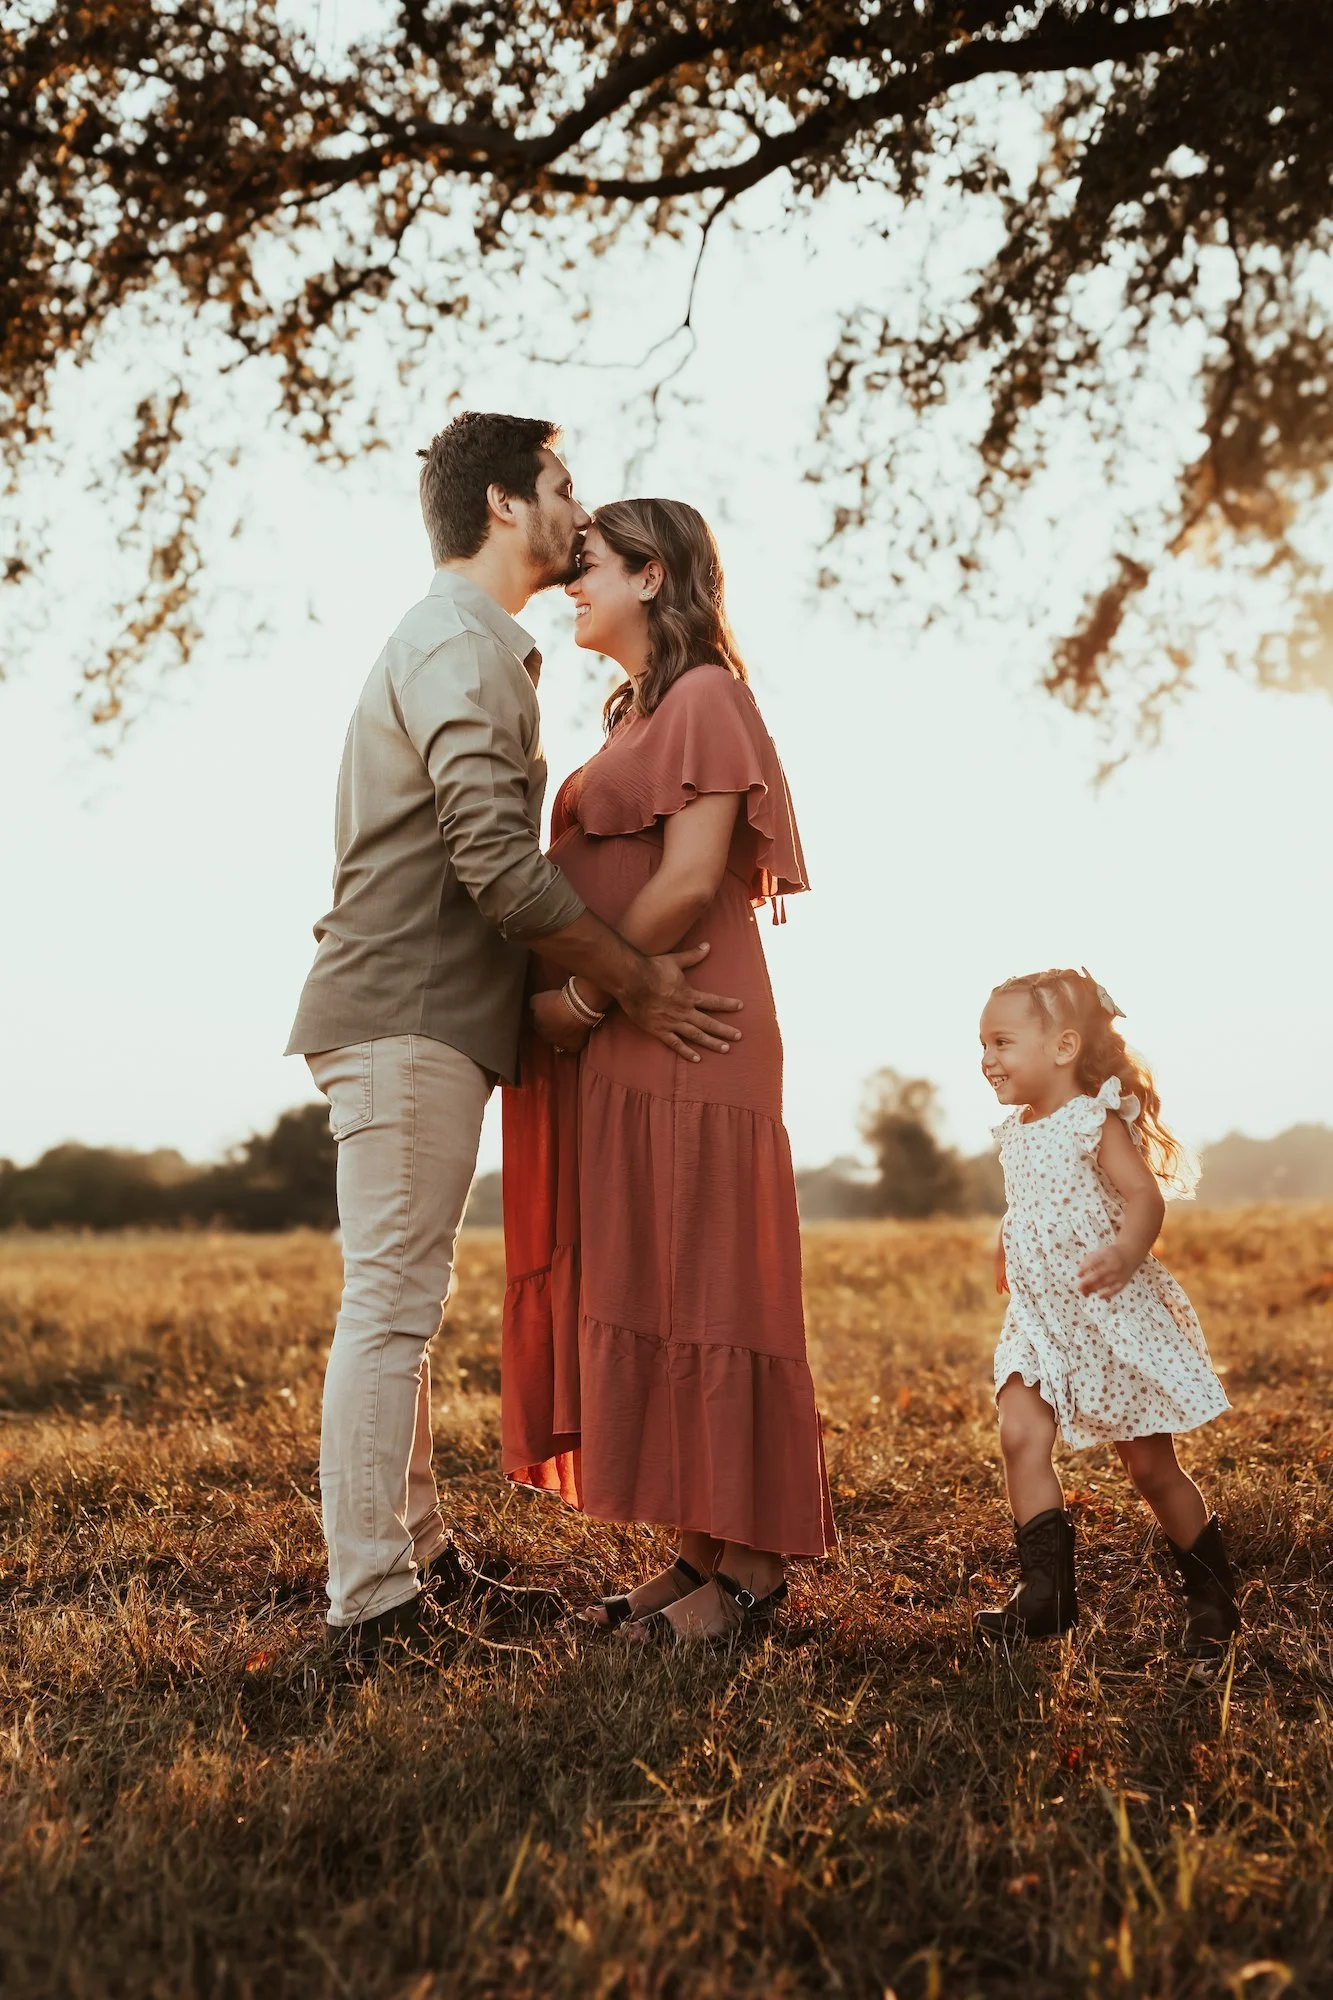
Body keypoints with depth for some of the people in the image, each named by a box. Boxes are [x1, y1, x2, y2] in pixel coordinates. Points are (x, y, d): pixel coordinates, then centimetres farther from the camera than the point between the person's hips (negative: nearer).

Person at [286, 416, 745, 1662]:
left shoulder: (475, 644, 23)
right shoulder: (458, 643, -10)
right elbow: (496, 860, -21)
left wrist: (607, 978, 17)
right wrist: (633, 981, -12)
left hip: (424, 1020, 11)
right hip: (409, 1020, -11)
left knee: (402, 1302, 13)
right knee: (389, 1305, -9)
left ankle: (421, 1560, 23)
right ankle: (372, 1605, -4)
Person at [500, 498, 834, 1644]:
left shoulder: (704, 697, -6)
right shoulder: (639, 713, 23)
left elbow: (689, 882, -17)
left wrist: (584, 997, -14)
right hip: (622, 1052, 9)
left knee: (691, 1290, -7)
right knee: (635, 1293, 8)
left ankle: (751, 1568, 1)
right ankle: (704, 1555, 15)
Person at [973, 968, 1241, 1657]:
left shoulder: (1095, 1121, -13)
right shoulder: (1017, 1133, 10)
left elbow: (1143, 1194, -26)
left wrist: (1126, 1253, -44)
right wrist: (1008, 1256, 35)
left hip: (1112, 1317, -6)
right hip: (1040, 1320, 7)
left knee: (1150, 1466, 2)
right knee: (1020, 1437, -13)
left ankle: (1213, 1597, 21)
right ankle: (1046, 1591, -6)